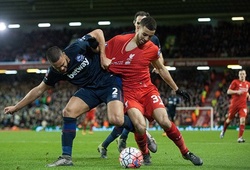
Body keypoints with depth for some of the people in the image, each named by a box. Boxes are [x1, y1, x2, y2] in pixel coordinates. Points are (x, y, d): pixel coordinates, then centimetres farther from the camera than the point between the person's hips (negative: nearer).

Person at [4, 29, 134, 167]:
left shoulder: (77, 48, -23)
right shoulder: (55, 72, -8)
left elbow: (98, 32, -10)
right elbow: (39, 89, 4)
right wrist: (16, 107, 5)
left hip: (110, 82, -5)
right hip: (90, 89, 5)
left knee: (116, 119, -26)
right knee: (68, 112, -15)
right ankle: (66, 157, -8)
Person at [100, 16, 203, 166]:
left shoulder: (153, 49, -1)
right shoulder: (118, 41, -7)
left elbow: (162, 69, 16)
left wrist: (177, 89, 20)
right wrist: (103, 58, -9)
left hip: (148, 90, 2)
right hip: (129, 93, -2)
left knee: (165, 122, -16)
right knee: (140, 127, -24)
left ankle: (186, 152, 6)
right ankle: (145, 155, 8)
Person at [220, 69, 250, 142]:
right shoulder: (235, 82, -3)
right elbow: (228, 91, -6)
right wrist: (237, 91, -19)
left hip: (243, 105, 2)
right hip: (234, 104, -2)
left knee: (243, 120, -16)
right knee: (229, 119, 9)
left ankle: (240, 137, -14)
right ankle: (223, 131, 39)